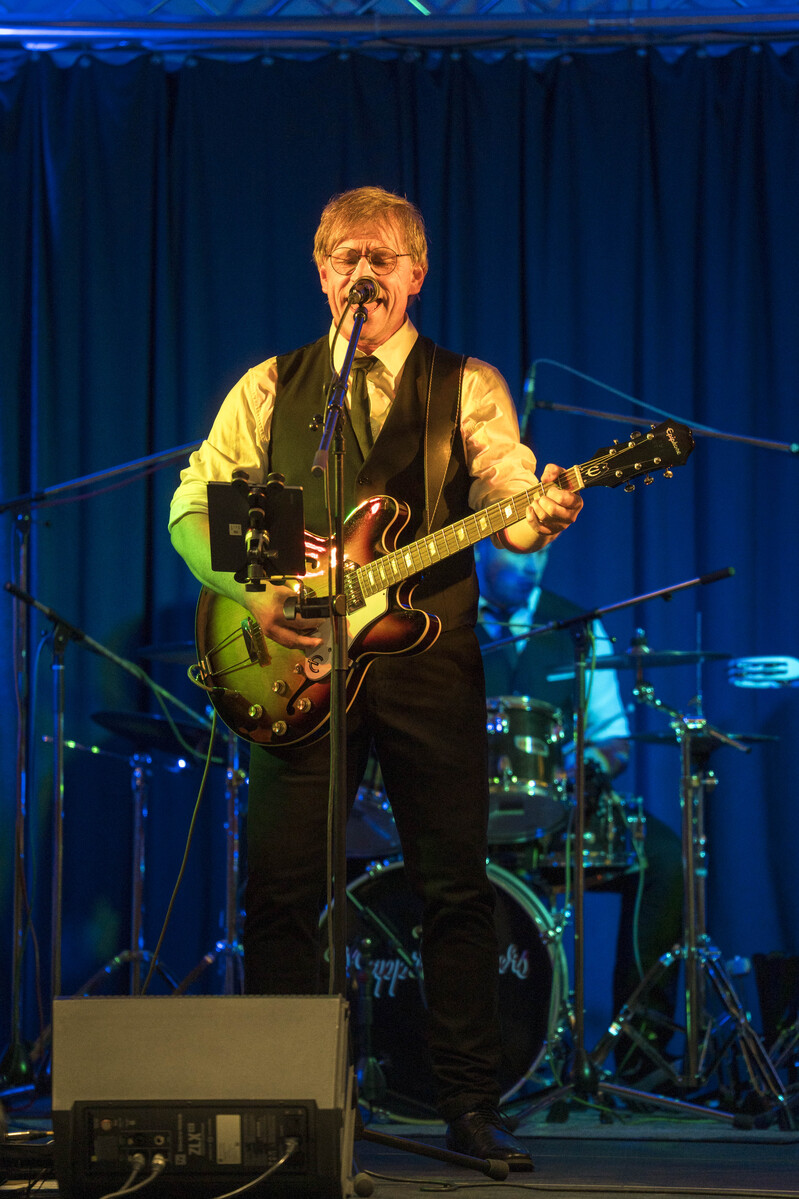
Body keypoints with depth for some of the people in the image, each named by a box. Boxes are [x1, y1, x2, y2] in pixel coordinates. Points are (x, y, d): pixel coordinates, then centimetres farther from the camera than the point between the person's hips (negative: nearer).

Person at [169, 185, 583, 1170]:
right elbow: (192, 506, 9)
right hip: (299, 662, 1)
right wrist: (249, 590, -9)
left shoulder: (466, 387, 8)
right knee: (281, 888, -1)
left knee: (456, 887, 0)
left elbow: (510, 495, -6)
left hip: (429, 658, -1)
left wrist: (543, 513, -30)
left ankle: (470, 1107, 8)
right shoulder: (268, 389, 12)